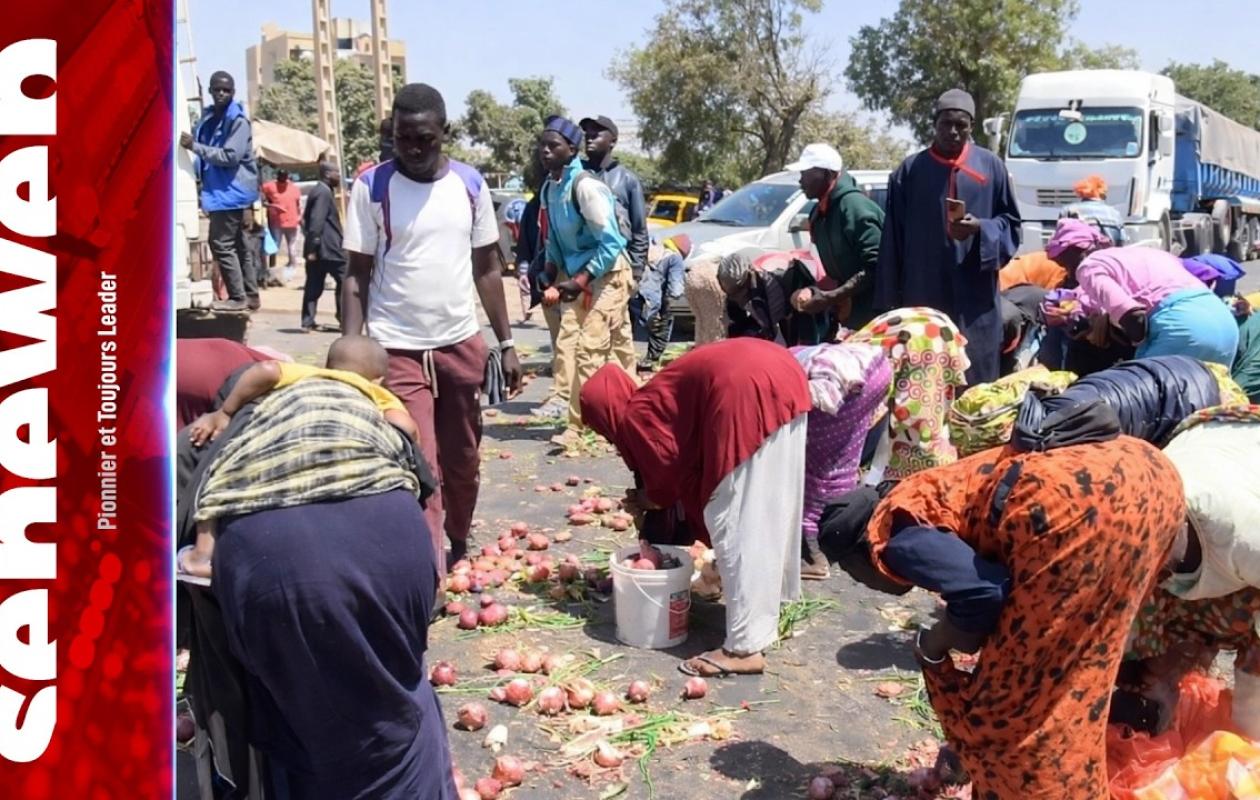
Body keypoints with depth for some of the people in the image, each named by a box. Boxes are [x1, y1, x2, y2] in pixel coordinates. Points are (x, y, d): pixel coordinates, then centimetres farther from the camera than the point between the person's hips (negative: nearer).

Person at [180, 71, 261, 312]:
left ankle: (238, 297, -4)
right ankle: (250, 295, 18)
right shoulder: (209, 118, 12)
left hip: (231, 191, -9)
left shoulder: (238, 120, -13)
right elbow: (206, 152, 23)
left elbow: (230, 156, -21)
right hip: (219, 190, 9)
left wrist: (195, 146, -21)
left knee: (221, 243, -10)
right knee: (237, 245, 12)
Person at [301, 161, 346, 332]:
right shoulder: (324, 192, -14)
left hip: (317, 249, 10)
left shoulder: (318, 191, 18)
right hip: (327, 248, -10)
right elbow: (316, 221, -21)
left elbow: (307, 219, 24)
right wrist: (313, 246, -23)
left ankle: (308, 322, 5)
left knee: (314, 285, 7)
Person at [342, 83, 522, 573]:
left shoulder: (470, 186, 4)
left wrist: (506, 343, 8)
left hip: (463, 344, 4)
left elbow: (487, 269, 10)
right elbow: (357, 275, -4)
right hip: (398, 349, -4)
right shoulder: (372, 187, -5)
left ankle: (459, 548, 36)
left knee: (463, 462, 15)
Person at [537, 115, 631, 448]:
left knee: (589, 350, -10)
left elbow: (610, 243, -20)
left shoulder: (585, 186, -21)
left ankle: (578, 427, -5)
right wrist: (551, 279, 4)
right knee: (566, 347, 4)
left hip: (606, 273, -9)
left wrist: (579, 281, -21)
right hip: (577, 275, 9)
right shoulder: (548, 187, 5)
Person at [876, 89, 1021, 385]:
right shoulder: (910, 170, 5)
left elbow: (1011, 222, 11)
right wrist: (891, 301, 3)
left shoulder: (991, 166, 6)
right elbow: (892, 240, 5)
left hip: (975, 298, 0)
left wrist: (981, 228, -12)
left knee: (978, 379, 0)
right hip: (923, 295, 0)